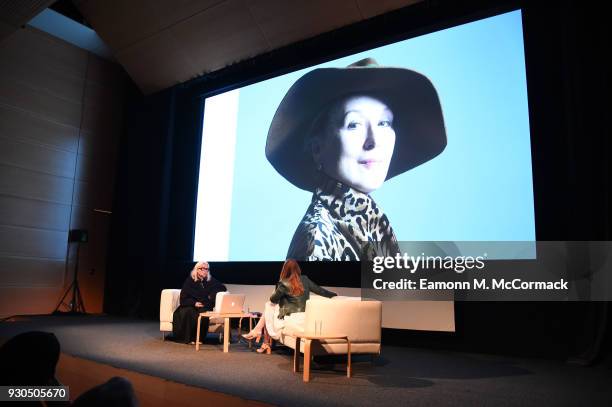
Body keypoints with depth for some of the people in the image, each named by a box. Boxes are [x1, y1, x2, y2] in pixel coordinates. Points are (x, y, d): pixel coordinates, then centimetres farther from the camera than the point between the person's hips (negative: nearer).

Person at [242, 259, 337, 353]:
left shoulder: (284, 284, -15)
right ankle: (256, 332, 22)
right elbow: (319, 290, 5)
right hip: (304, 317, 6)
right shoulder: (305, 279, -1)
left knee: (269, 306, 22)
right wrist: (334, 295, 19)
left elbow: (273, 300, -3)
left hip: (291, 318, -6)